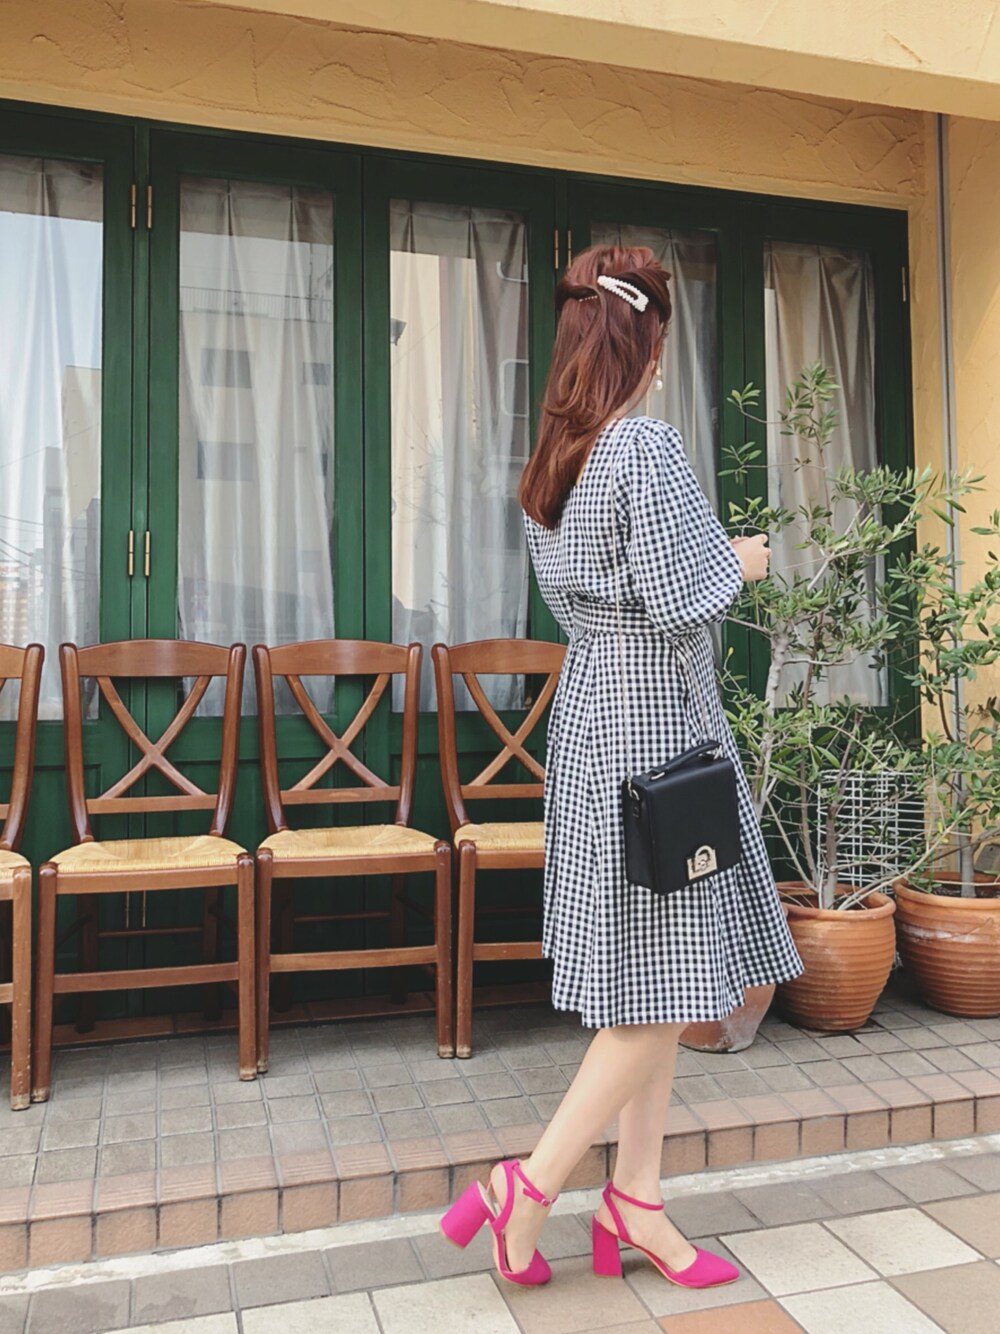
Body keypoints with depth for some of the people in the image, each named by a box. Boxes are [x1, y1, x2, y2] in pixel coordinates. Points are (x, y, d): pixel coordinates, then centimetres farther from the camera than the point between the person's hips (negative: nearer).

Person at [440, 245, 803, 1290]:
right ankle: (528, 1188, 9)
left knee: (646, 987, 14)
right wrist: (739, 562, 2)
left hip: (589, 723, 9)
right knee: (664, 989, 1)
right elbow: (679, 603, -18)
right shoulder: (644, 447, -15)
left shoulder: (551, 462, 11)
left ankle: (635, 1203, 22)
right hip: (652, 731, -9)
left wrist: (707, 557, 23)